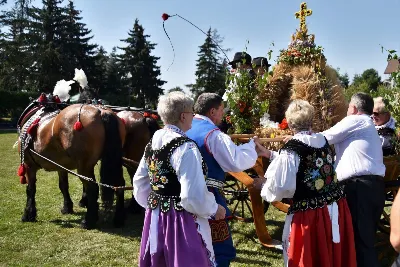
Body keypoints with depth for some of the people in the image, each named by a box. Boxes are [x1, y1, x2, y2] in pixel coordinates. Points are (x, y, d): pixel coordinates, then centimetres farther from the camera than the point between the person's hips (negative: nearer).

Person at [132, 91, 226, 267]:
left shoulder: (152, 143, 3)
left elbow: (139, 184, 12)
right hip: (181, 223, -7)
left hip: (154, 220, 8)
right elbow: (194, 197, -24)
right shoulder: (186, 148, -21)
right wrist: (214, 209, -6)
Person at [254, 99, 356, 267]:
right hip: (337, 208, 7)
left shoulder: (291, 150, -16)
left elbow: (281, 188, -17)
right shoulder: (323, 141, 5)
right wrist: (269, 154, 25)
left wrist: (263, 184, 4)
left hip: (309, 215, -7)